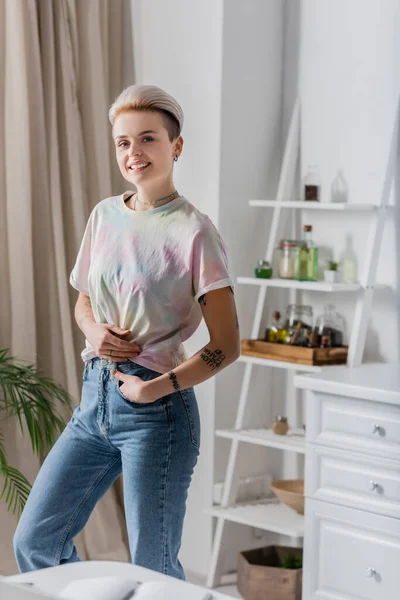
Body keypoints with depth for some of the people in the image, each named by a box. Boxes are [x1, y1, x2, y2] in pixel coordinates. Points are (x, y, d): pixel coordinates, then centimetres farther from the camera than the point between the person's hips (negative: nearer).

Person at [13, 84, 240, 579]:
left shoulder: (193, 231, -11)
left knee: (153, 571, 1)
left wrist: (157, 388, -19)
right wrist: (93, 330, -2)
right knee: (33, 542, 9)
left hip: (157, 411, -6)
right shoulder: (104, 216, 8)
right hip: (95, 399, 7)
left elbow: (226, 345, -10)